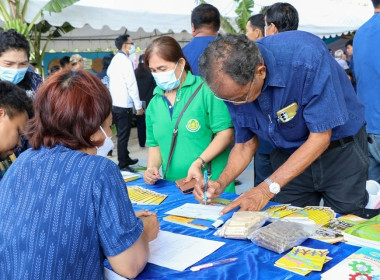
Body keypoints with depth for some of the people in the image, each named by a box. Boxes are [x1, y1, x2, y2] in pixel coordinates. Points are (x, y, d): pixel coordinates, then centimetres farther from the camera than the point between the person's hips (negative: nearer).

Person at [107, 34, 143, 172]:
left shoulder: (115, 59, 10)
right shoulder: (126, 61, -15)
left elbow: (108, 72, 24)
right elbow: (132, 85, -18)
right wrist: (138, 106, -14)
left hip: (114, 103, 9)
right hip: (124, 105, -9)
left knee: (121, 134, 19)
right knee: (123, 136, -2)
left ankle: (126, 159, 32)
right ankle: (122, 165, 5)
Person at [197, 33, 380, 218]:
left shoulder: (306, 57, -33)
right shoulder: (234, 85, -16)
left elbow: (320, 137, -28)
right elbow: (245, 143, -2)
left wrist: (268, 188, -32)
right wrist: (220, 183, -20)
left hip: (341, 151, -4)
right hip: (289, 155, 4)